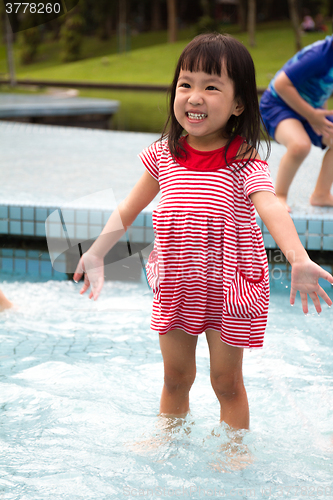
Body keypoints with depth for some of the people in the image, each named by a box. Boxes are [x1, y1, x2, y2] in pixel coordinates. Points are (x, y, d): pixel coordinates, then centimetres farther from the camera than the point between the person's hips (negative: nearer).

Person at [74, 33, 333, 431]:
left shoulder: (244, 160, -14)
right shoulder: (164, 155, -2)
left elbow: (271, 209, -30)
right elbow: (127, 210, 10)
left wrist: (299, 260, -46)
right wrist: (95, 254, 10)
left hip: (228, 289, -3)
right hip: (175, 286, 4)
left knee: (227, 382, 10)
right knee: (175, 378, 16)